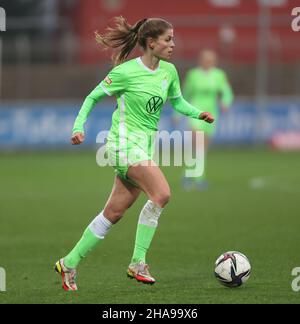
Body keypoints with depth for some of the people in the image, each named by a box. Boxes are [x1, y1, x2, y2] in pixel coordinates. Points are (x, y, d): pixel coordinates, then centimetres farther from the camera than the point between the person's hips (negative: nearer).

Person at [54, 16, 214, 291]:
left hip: (145, 146, 8)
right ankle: (138, 263, -15)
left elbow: (177, 101, 22)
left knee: (114, 212, 8)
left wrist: (198, 113, 4)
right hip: (125, 143, -8)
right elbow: (93, 97, -1)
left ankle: (70, 263, 19)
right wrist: (79, 127, -9)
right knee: (161, 193, -23)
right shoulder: (126, 72, -10)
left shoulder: (169, 71, 8)